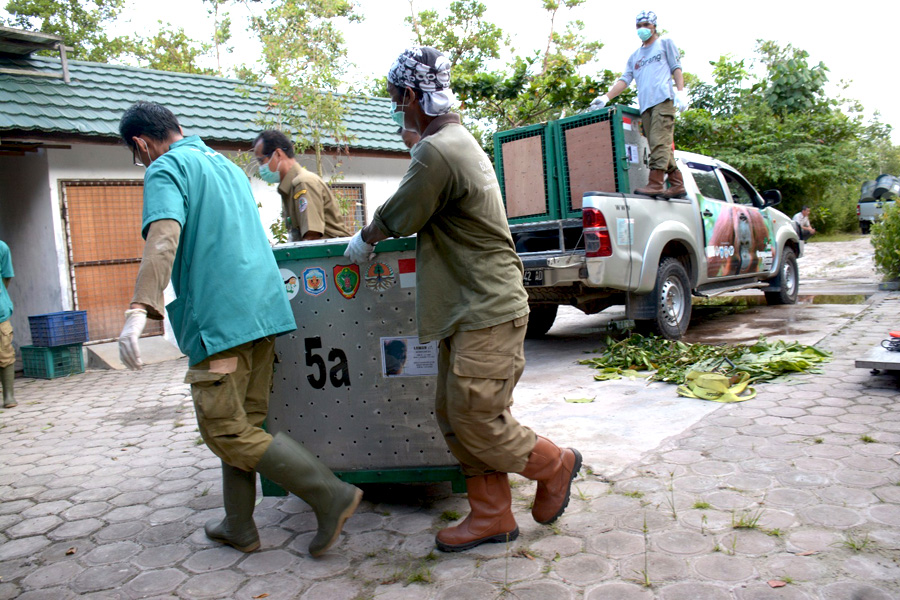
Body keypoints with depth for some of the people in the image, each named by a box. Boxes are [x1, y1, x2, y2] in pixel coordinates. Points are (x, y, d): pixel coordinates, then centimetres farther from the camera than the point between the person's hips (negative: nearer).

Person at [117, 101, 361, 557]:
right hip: (264, 308, 9)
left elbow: (164, 238, -21)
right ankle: (239, 528, 24)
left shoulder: (166, 170, -3)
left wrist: (140, 308, -30)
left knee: (226, 431, -4)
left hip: (219, 315, -9)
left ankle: (332, 495, -10)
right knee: (241, 423, 15)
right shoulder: (226, 165, 23)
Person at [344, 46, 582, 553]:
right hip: (470, 308, 11)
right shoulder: (461, 141, 16)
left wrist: (364, 240, 10)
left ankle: (555, 465, 21)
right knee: (453, 413, 12)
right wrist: (377, 233, 23)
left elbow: (398, 218, -9)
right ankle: (492, 516, 21)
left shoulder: (437, 152, -18)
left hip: (488, 310, -11)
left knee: (476, 422, -3)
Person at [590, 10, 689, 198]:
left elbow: (676, 69, 8)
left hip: (663, 99, -5)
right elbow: (625, 80, 18)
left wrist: (681, 91, -6)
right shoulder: (635, 56, 28)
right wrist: (605, 97, 4)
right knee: (661, 147, 0)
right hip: (645, 105, 5)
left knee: (659, 141, -19)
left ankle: (656, 183, -27)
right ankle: (677, 184, 1)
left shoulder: (665, 43, 17)